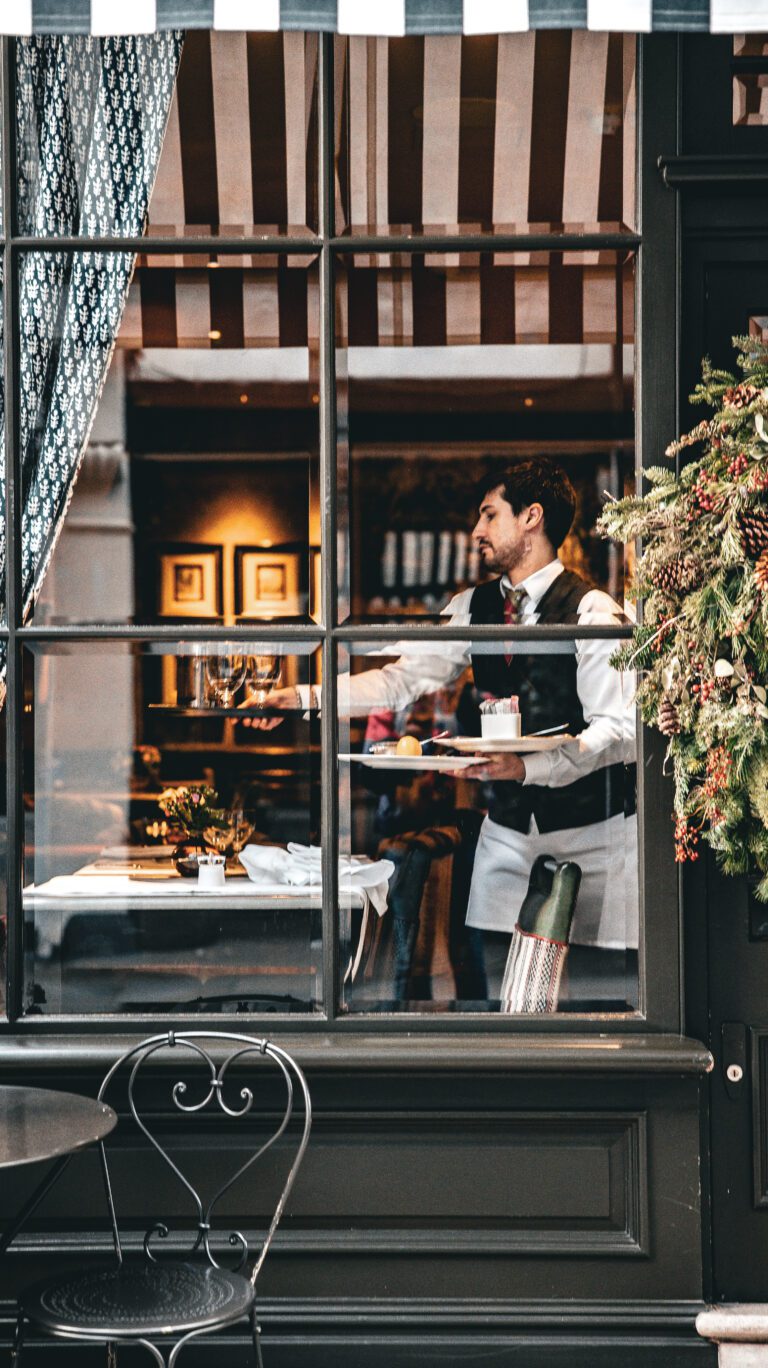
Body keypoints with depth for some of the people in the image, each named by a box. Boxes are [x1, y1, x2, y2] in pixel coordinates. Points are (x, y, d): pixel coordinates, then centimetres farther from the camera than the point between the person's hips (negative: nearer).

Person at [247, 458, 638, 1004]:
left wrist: (526, 766, -28)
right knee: (499, 972, 6)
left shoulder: (592, 611, -12)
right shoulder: (475, 606, 8)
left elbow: (620, 729, -17)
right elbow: (404, 678, 2)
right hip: (507, 826, 6)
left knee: (598, 980, -3)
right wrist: (302, 698, -8)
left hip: (592, 833, -6)